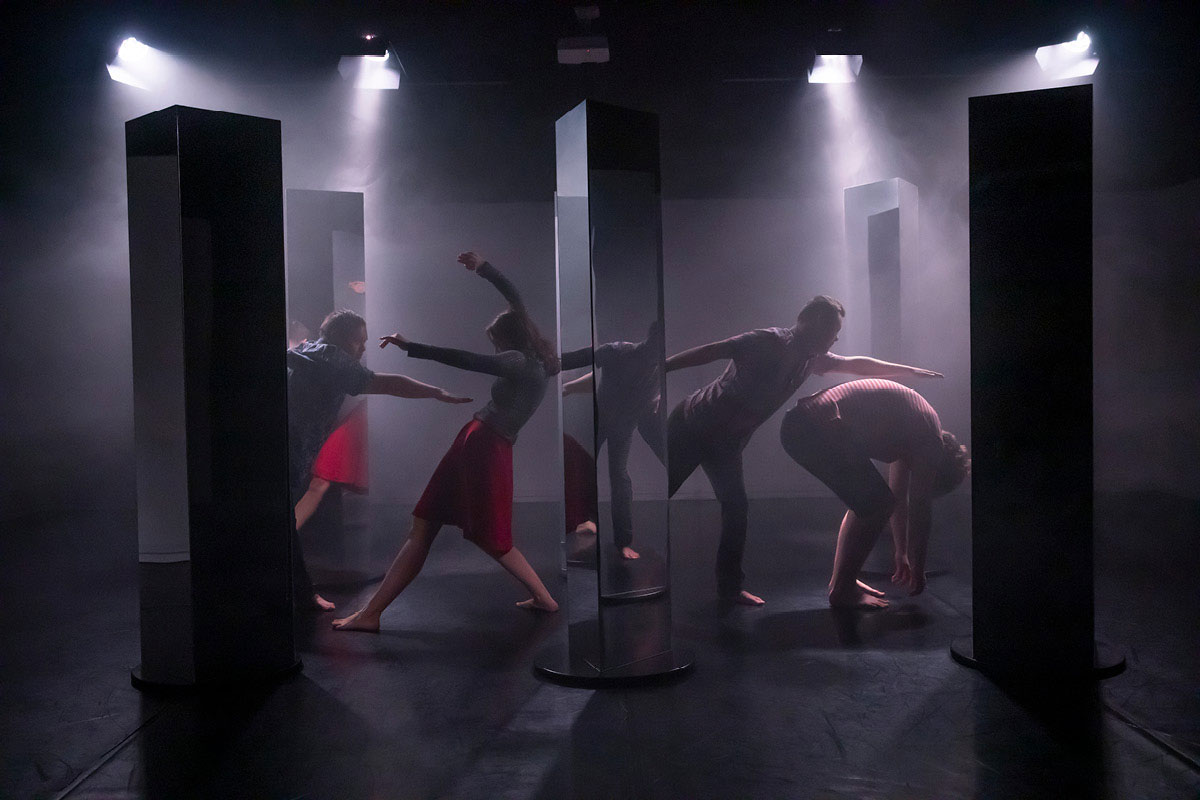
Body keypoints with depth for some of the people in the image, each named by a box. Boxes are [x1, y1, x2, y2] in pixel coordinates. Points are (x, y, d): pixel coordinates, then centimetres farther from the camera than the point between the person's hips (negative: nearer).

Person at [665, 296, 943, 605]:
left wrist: (911, 371, 25)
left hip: (726, 443, 7)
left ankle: (730, 585, 9)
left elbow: (856, 364, 19)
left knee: (736, 508, 0)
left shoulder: (811, 359, 5)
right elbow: (711, 351, -24)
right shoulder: (769, 342, -20)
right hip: (694, 425, -7)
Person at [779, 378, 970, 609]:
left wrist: (902, 554, 40)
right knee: (877, 505, -3)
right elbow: (919, 510, 1)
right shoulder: (930, 442, -2)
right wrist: (917, 569, 13)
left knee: (867, 501, 20)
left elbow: (899, 496, 34)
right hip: (818, 430, -10)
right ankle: (842, 590, 4)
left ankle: (840, 581, 24)